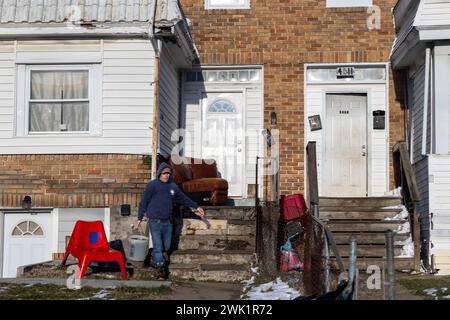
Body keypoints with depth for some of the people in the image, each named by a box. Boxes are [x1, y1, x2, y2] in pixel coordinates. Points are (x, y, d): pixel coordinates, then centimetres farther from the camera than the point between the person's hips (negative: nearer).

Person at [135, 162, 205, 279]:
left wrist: (196, 207, 22)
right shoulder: (152, 185, -5)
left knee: (166, 247, 10)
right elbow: (143, 202, -2)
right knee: (158, 246, -8)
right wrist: (139, 218, -4)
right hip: (155, 221, -6)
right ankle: (161, 267, -8)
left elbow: (184, 198, 22)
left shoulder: (173, 187, 11)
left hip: (168, 222, 6)